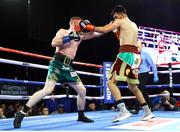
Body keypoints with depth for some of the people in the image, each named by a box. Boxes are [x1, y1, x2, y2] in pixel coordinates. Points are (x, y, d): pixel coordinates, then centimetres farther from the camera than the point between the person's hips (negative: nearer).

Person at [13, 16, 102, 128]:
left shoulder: (80, 36, 20)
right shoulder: (63, 31, 4)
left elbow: (98, 33, 23)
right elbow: (54, 43, -13)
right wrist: (69, 38, -16)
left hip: (68, 67, 7)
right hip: (57, 64, -7)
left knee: (82, 90, 6)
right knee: (48, 90, -22)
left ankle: (81, 115, 25)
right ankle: (21, 114, -18)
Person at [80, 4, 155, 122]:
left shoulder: (120, 21, 2)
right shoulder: (134, 25, 26)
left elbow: (104, 30, -9)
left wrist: (88, 27, 0)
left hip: (126, 54, -8)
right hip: (135, 55, 8)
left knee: (112, 82, -11)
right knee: (132, 86, 19)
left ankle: (124, 111, -25)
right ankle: (148, 112, 22)